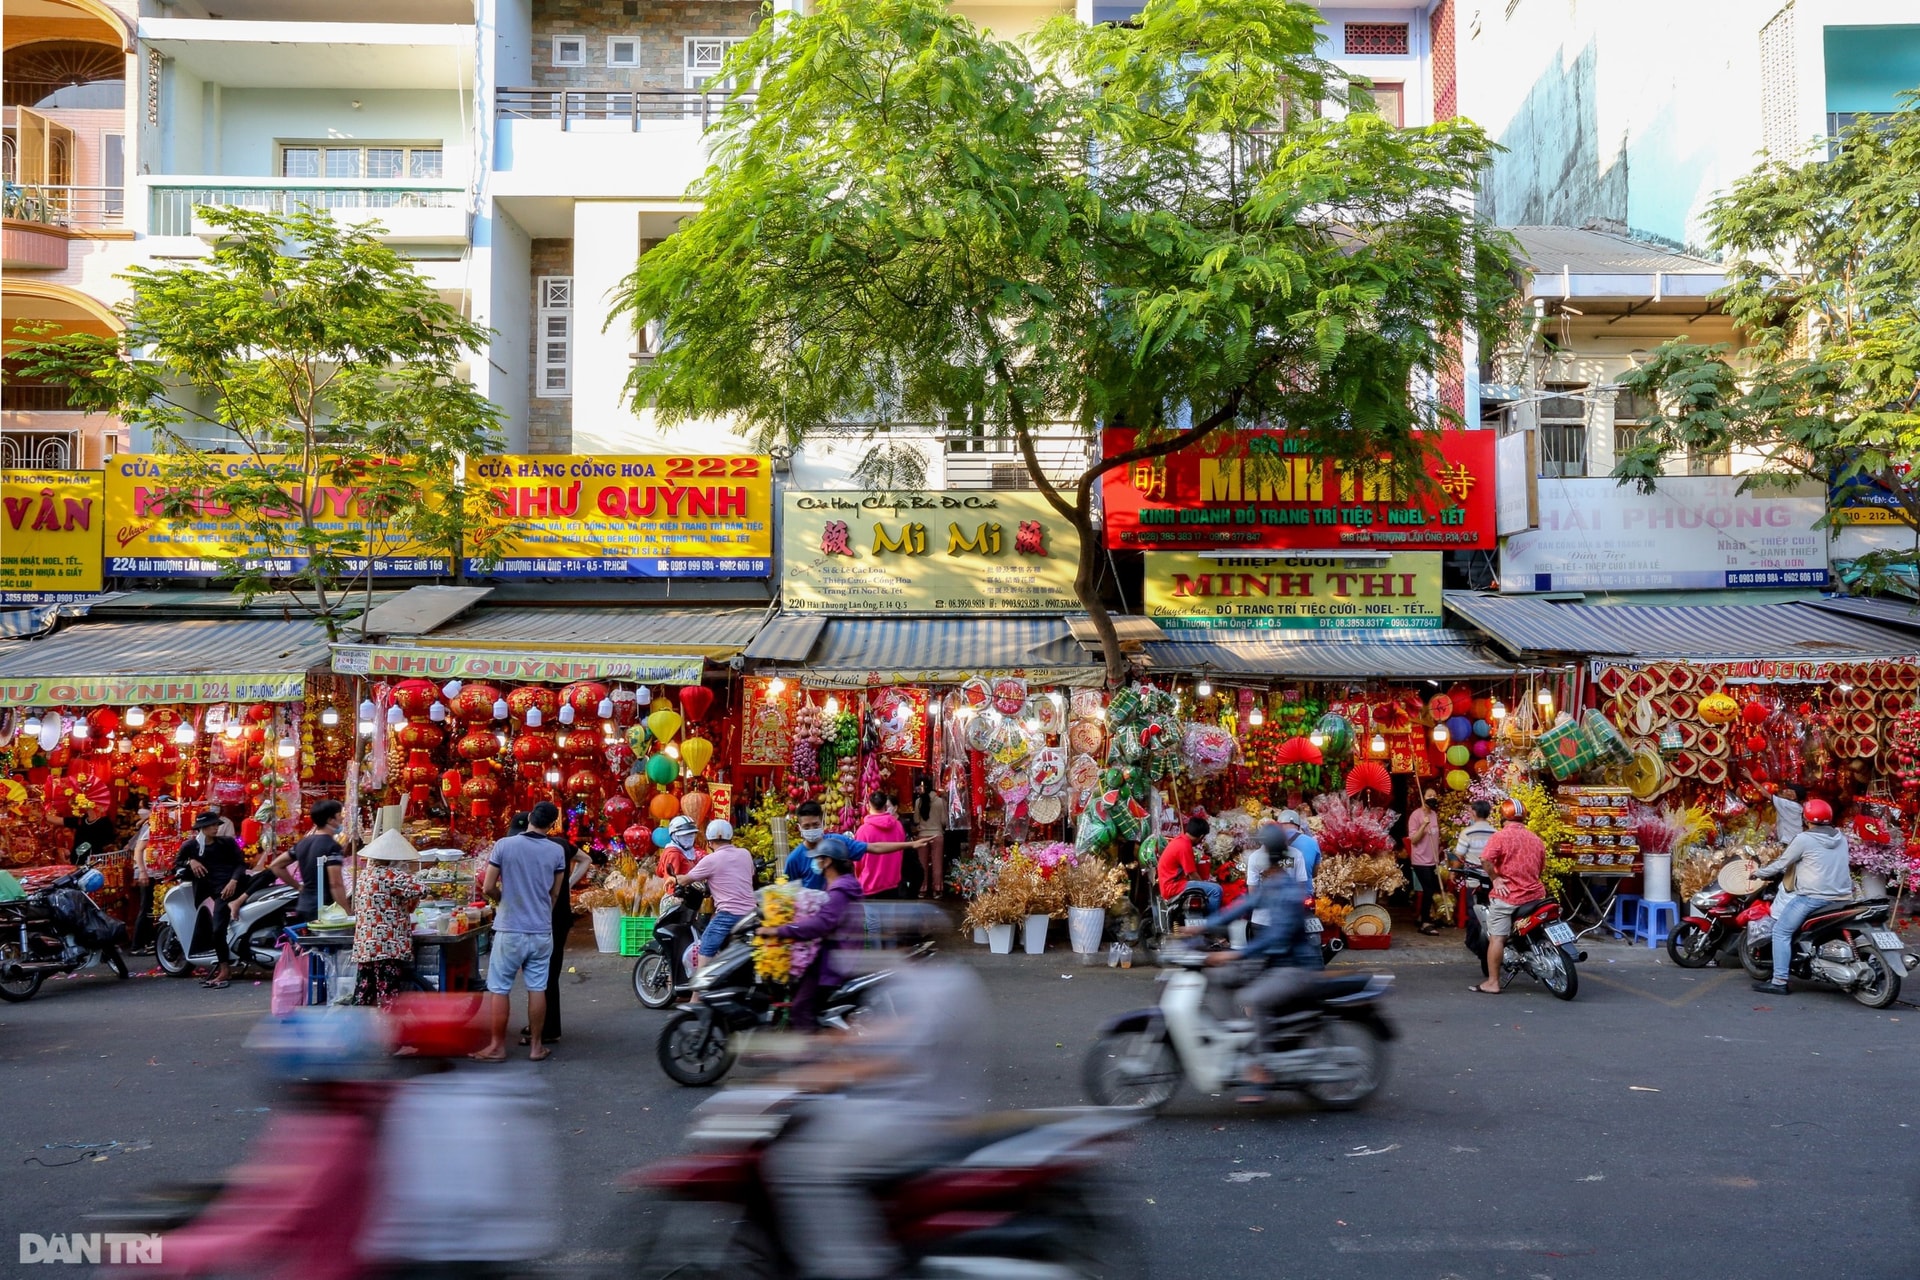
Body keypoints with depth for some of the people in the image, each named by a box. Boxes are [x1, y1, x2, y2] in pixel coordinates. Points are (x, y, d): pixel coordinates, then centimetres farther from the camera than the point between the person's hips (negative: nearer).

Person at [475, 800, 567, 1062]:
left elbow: (487, 888, -5)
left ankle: (497, 1047, 12)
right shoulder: (556, 851, -2)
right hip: (541, 931, 2)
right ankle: (536, 1046, 14)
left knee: (499, 989, 7)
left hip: (510, 930, -2)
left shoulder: (504, 845, -8)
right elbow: (555, 893, 7)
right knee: (537, 989, 9)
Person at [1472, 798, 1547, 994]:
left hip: (1506, 895, -6)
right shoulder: (1536, 839, 12)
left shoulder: (1500, 836, -8)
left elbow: (1485, 860, -25)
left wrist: (1495, 878, -13)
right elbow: (1541, 868, 21)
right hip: (1533, 895, 6)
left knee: (1497, 938, -6)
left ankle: (1493, 983, -8)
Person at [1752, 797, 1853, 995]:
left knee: (1781, 932, -2)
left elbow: (1782, 863, -1)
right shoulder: (1841, 838, 13)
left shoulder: (1804, 839, -7)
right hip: (1843, 897, 7)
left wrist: (1759, 873, 15)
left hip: (1814, 896, -7)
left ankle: (1779, 982, -9)